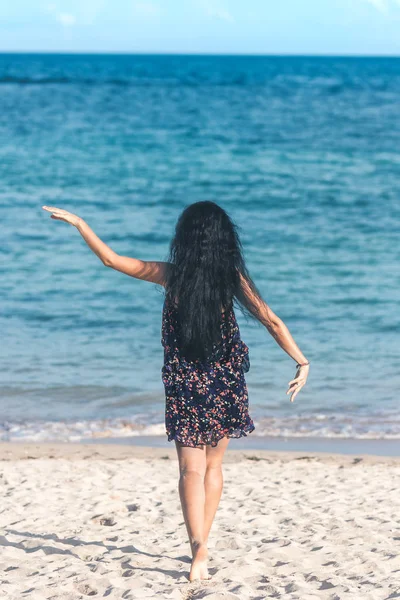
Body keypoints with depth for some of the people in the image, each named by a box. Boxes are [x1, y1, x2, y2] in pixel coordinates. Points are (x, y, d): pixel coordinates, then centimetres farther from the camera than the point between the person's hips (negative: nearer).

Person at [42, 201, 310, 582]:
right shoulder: (233, 276, -5)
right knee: (213, 466, 18)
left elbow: (111, 259, -4)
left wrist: (77, 222, 6)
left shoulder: (171, 274, -7)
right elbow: (271, 321, -7)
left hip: (185, 384, -2)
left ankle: (198, 549, -23)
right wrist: (302, 363, 0)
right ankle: (201, 544, 27)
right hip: (227, 383, 2)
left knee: (192, 470, -4)